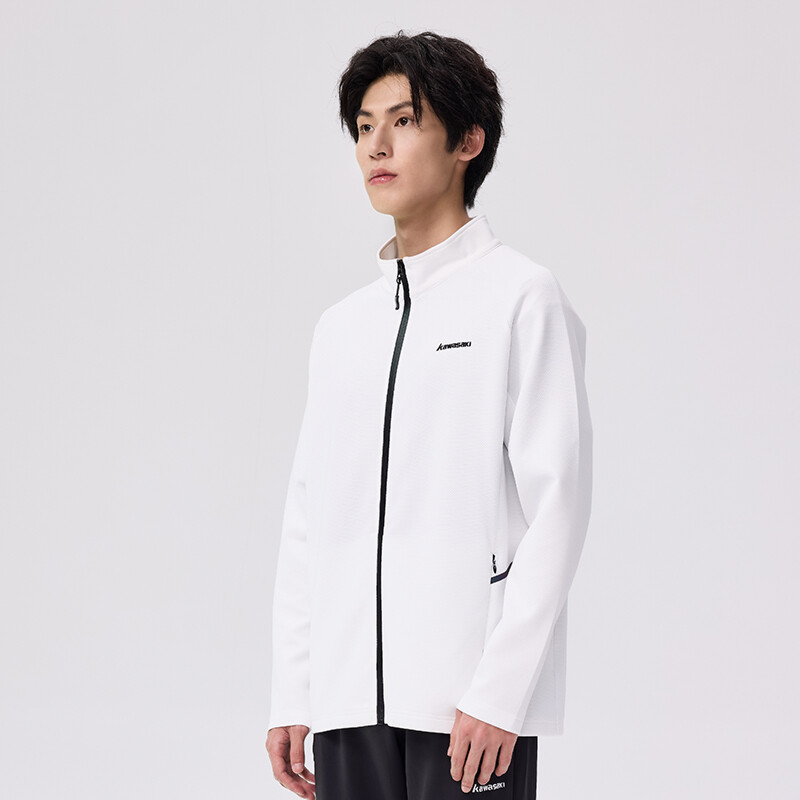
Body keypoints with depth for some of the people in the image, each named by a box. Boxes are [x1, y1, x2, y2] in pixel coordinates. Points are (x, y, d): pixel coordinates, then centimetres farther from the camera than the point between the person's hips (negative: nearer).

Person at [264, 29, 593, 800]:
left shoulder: (523, 298, -1)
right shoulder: (341, 325, 16)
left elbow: (556, 504, -7)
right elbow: (307, 519, 16)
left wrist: (499, 693, -14)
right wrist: (289, 696, 9)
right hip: (349, 701, 5)